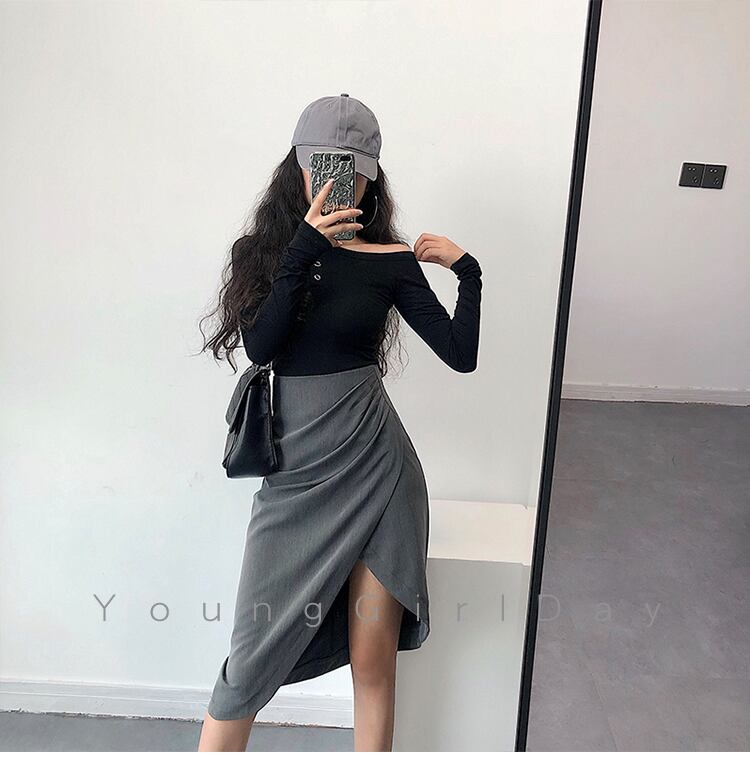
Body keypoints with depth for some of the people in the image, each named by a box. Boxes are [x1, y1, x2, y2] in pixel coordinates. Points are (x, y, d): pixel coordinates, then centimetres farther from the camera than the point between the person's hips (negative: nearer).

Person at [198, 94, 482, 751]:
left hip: (379, 469, 0)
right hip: (298, 473, 1)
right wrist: (304, 247, -18)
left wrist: (467, 271, -8)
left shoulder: (392, 261, 2)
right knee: (255, 653, 7)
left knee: (372, 661, 9)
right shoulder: (266, 250, 4)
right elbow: (259, 345, -14)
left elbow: (461, 354, -2)